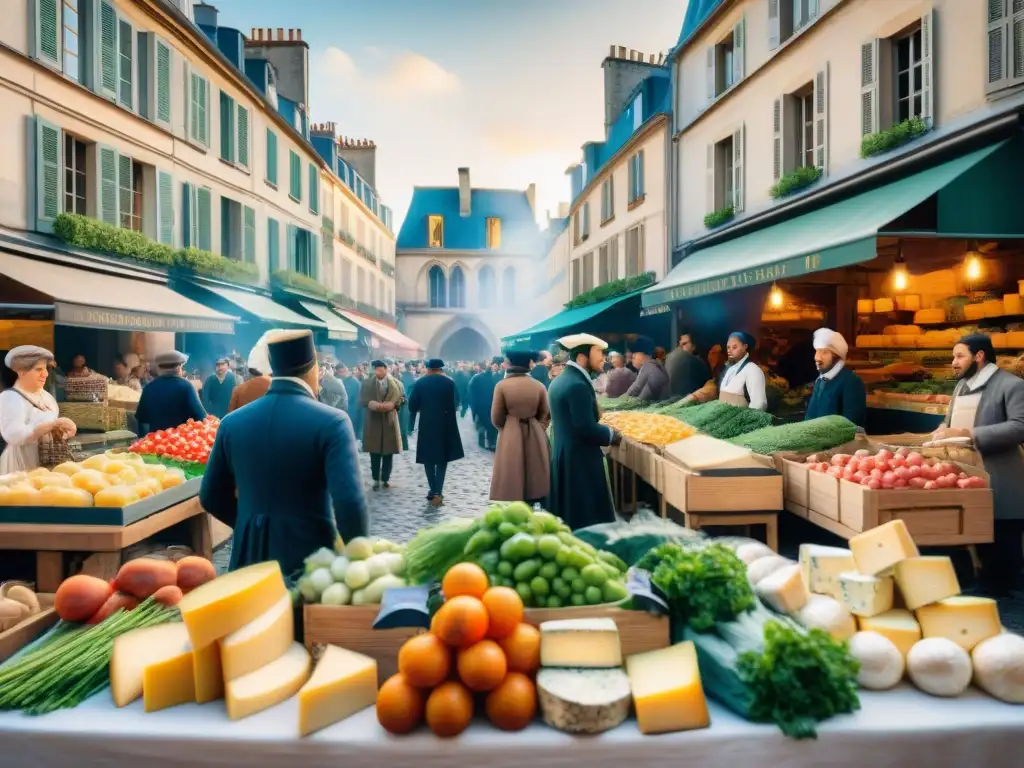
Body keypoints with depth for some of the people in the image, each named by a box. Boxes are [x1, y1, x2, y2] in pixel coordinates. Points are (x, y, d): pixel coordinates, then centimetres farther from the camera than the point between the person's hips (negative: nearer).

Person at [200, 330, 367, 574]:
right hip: (311, 555, -4)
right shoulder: (331, 422, -15)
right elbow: (350, 501, -23)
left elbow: (211, 498, 7)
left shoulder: (232, 422, -1)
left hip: (250, 555, 4)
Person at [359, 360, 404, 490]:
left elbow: (402, 398, 0)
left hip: (390, 422, 0)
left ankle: (386, 479, 17)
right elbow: (361, 400, 0)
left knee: (389, 452, 5)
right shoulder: (366, 383, 6)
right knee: (374, 453, 3)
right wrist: (370, 403, -20)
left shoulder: (396, 383, 5)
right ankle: (376, 479, 13)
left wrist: (393, 404, -19)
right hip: (373, 422, 0)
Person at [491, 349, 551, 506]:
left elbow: (496, 419, -1)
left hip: (510, 438, -2)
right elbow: (545, 415, 4)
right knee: (536, 482, 10)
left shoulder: (502, 386, -8)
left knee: (513, 487, 3)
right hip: (535, 438, 2)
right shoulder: (539, 386, -2)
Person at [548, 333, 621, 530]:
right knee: (588, 518, -1)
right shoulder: (578, 385, -20)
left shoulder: (558, 381, 10)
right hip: (580, 458, -10)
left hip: (561, 455, 10)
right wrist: (611, 435, -6)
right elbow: (586, 428, -22)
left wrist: (604, 431, 14)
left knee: (566, 515, 15)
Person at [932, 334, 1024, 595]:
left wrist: (968, 434, -26)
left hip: (999, 488, -8)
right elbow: (951, 421, 22)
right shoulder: (962, 385, 15)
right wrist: (944, 430, -2)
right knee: (978, 546, 18)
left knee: (1001, 551, 2)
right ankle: (985, 590, 31)